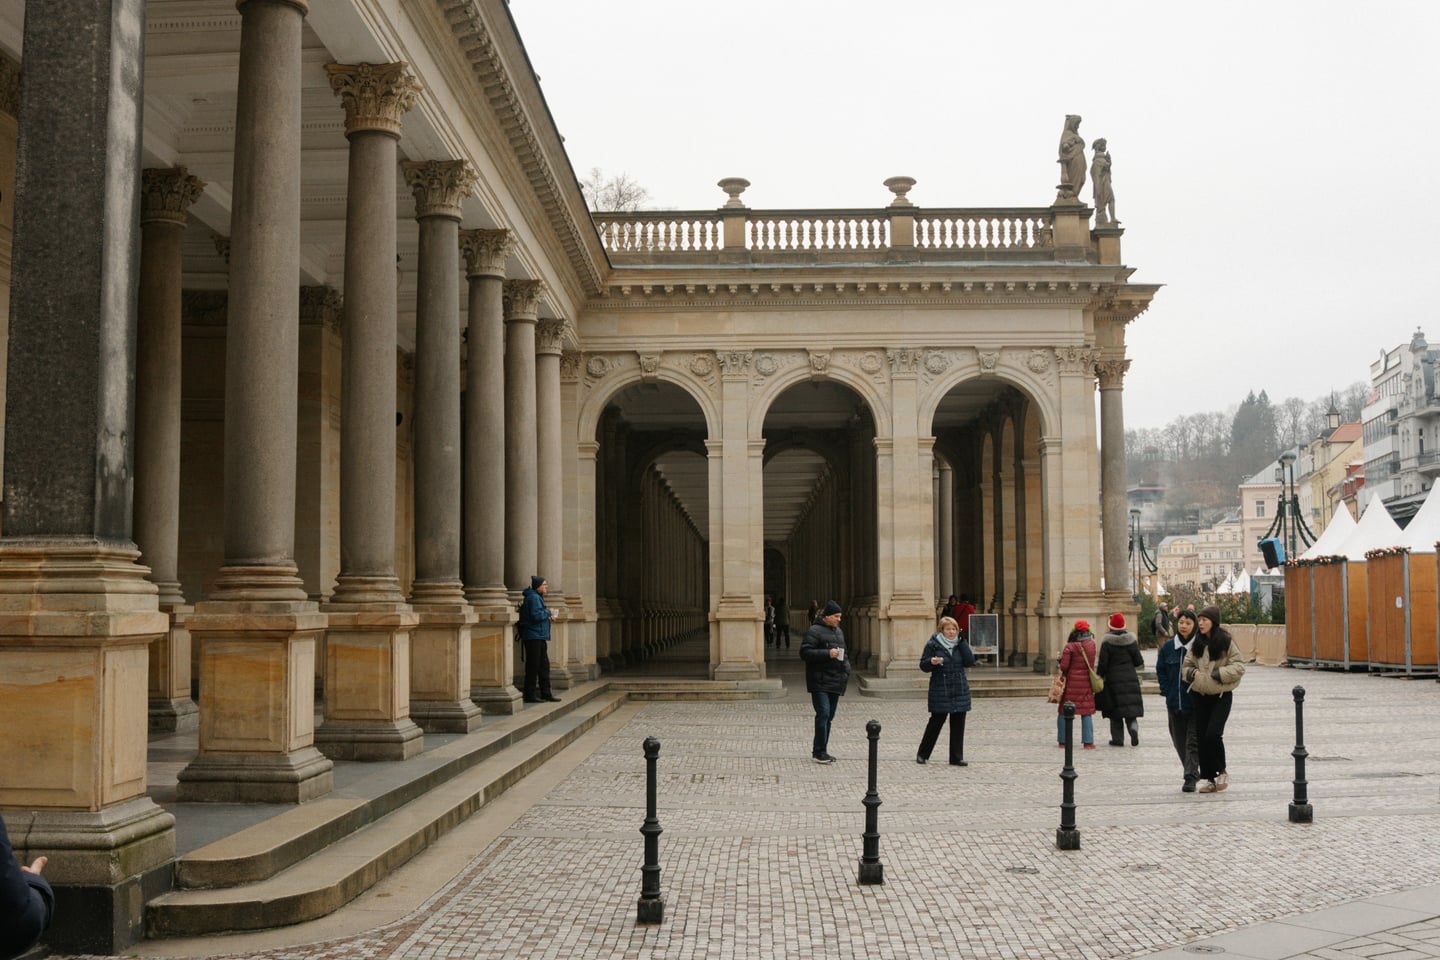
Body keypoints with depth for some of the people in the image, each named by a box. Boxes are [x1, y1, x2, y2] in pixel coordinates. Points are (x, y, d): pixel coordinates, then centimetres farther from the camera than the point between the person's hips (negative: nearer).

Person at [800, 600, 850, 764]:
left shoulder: (838, 631, 18)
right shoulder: (814, 631, -9)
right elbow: (805, 652, -16)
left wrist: (846, 667, 11)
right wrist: (827, 654, -22)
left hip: (835, 681, 8)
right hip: (820, 681, -8)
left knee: (829, 716, 9)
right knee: (823, 714, -14)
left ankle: (820, 750, 17)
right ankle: (819, 751, -9)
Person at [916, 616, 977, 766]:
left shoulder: (960, 644, 8)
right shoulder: (933, 644, -3)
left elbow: (970, 661, -5)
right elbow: (923, 666, -2)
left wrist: (962, 641, -9)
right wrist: (931, 662, -24)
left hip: (960, 691, 4)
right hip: (940, 691, -4)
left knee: (958, 725, 4)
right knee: (936, 722, -2)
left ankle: (956, 758, 11)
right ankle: (922, 754, 13)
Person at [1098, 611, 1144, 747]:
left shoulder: (1107, 642, -8)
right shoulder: (1131, 640, -1)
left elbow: (1103, 663, -9)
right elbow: (1139, 662, 2)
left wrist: (1100, 676, 3)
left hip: (1113, 679, -2)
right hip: (1130, 678, 2)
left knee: (1115, 711, 5)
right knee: (1131, 707, 7)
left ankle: (1117, 738, 5)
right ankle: (1133, 727, -20)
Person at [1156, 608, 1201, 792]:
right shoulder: (1168, 646, 6)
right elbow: (1160, 670, 14)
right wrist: (1167, 692, 5)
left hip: (1195, 702, -5)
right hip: (1174, 701, 5)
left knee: (1193, 741, -7)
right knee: (1179, 741, 12)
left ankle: (1190, 778, -6)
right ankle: (1192, 772, 27)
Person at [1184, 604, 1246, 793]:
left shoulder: (1226, 641, -7)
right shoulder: (1196, 643, 8)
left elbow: (1239, 667, -8)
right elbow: (1186, 666, 15)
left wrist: (1218, 674, -17)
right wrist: (1192, 672, -6)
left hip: (1221, 695, -5)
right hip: (1200, 695, 5)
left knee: (1213, 733, -16)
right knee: (1201, 736, 4)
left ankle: (1221, 771, 6)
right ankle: (1208, 778, 13)